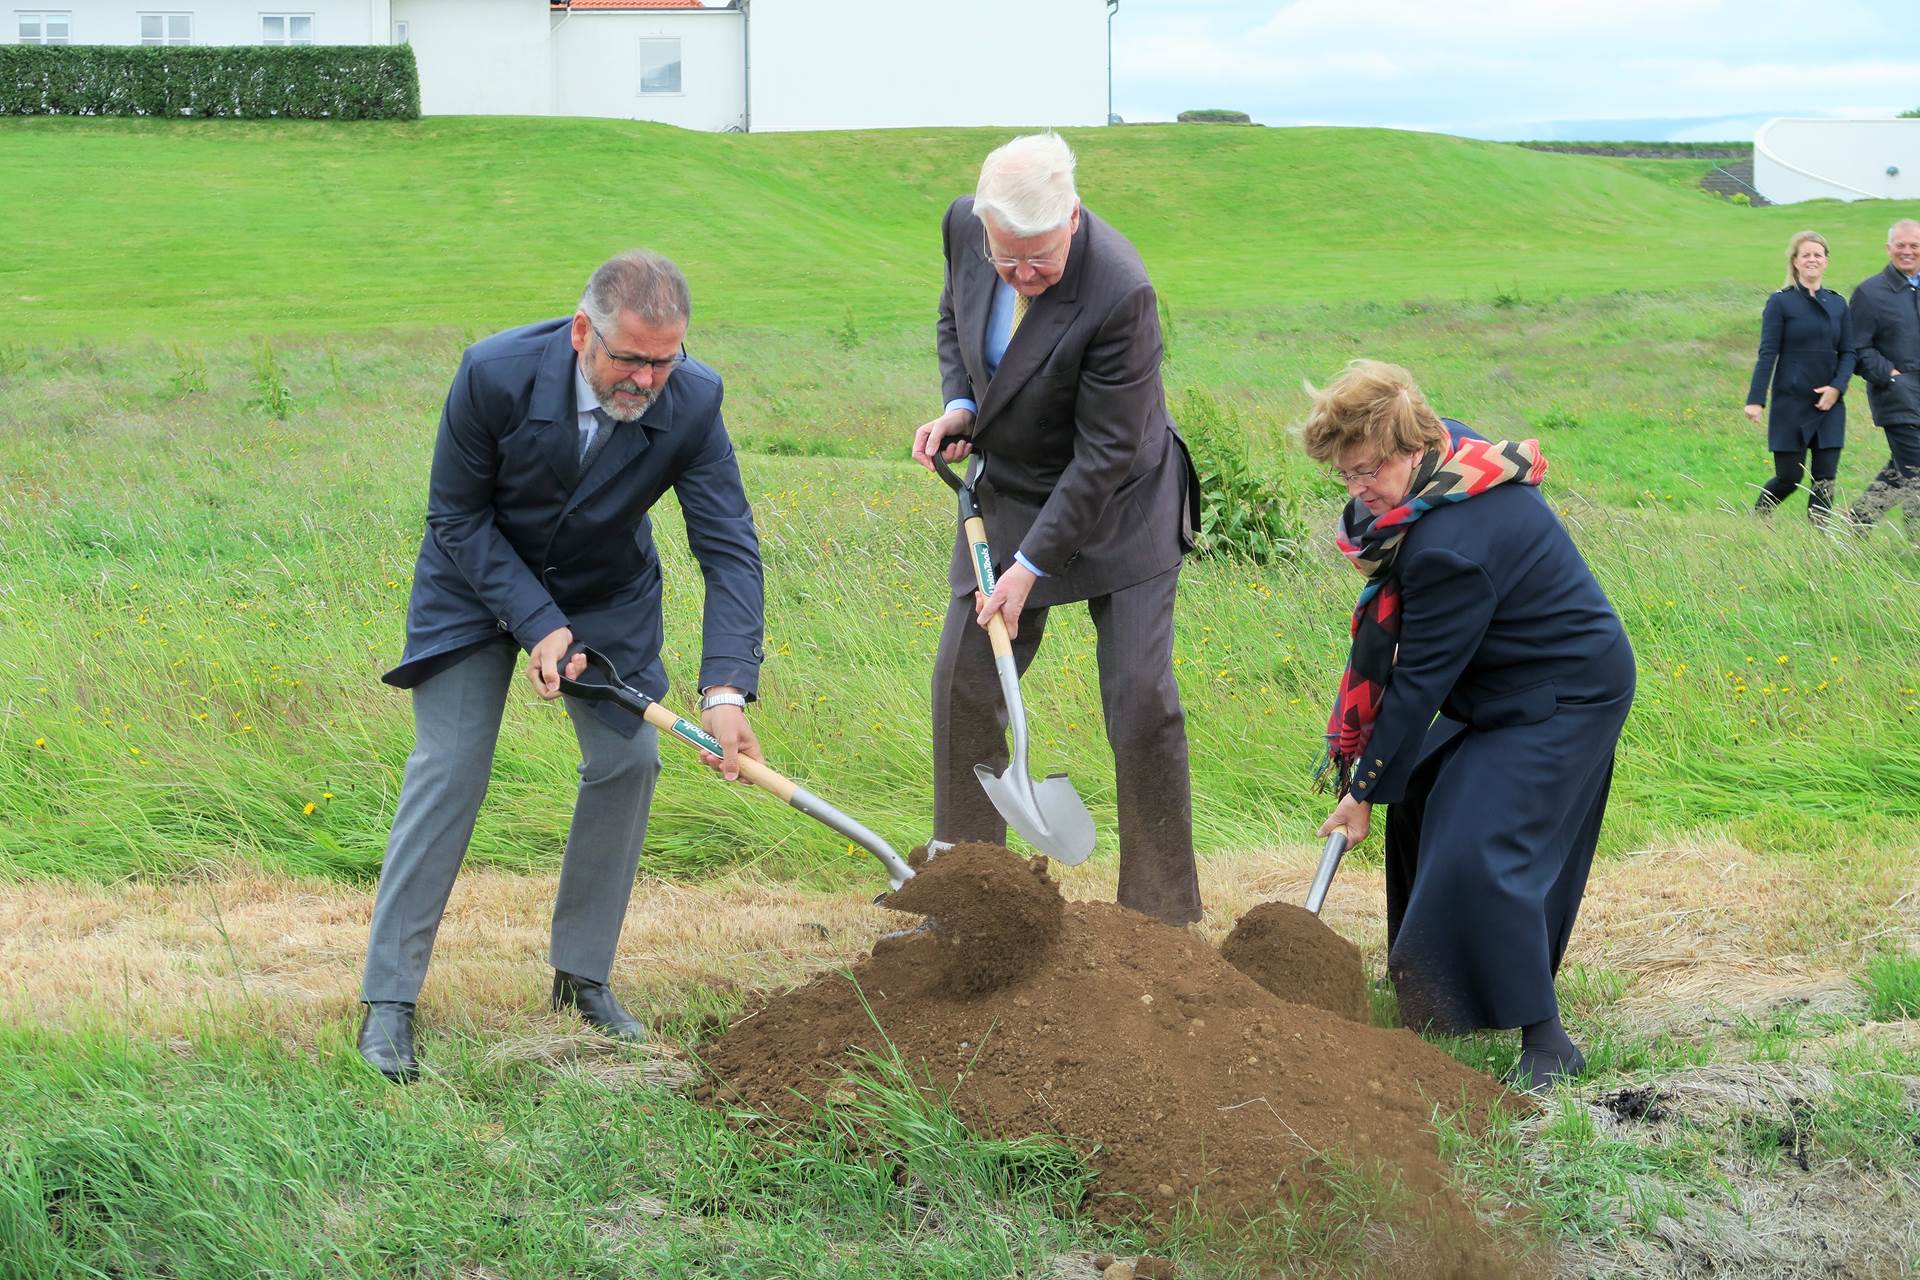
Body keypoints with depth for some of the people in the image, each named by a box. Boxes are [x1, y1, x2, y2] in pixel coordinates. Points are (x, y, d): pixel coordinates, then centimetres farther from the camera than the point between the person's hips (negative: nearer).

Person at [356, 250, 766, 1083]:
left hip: (608, 594, 3)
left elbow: (730, 547, -23)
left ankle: (583, 974, 15)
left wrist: (726, 691, -34)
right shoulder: (495, 374, -32)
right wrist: (537, 624, -26)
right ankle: (388, 1000, -4)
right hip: (479, 582, -3)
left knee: (628, 762, -3)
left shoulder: (692, 402, -27)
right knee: (447, 771, -9)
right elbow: (457, 517, -19)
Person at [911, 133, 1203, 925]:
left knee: (1141, 702, -6)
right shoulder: (965, 226, -14)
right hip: (1007, 494, 6)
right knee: (963, 685, 6)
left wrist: (1031, 565, -25)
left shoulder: (1119, 295, -32)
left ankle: (1163, 913, 7)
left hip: (1115, 509, -6)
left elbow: (1105, 455, -26)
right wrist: (960, 406, -8)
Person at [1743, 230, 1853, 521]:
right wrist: (1755, 400, -12)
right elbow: (1767, 354, -6)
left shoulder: (1837, 304, 9)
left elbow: (1848, 352, 10)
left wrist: (1837, 387, -8)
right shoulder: (1780, 303, -3)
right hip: (1791, 406, -4)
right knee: (1788, 478, 0)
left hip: (1829, 404, 4)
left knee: (1825, 480, -2)